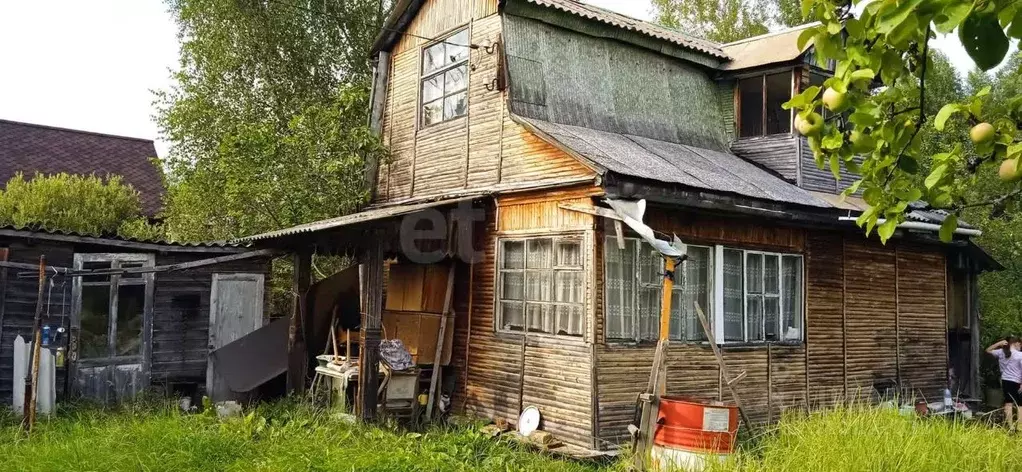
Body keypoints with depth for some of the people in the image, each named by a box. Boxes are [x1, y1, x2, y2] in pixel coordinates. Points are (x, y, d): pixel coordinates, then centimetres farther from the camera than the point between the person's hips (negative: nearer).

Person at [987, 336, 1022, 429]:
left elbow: (988, 350, 20)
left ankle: (1010, 426, 3)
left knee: (1008, 404, 4)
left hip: (1005, 381, 4)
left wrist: (999, 343, 11)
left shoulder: (1001, 352, 3)